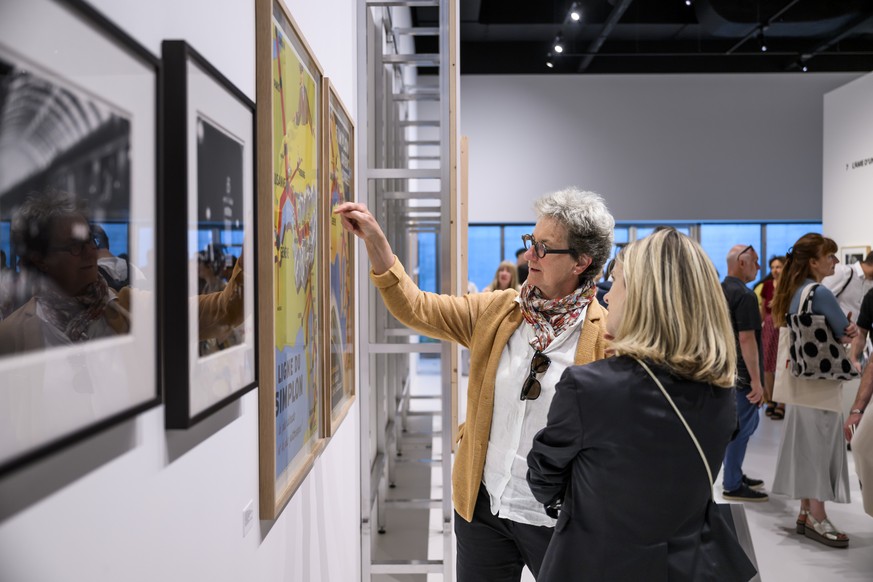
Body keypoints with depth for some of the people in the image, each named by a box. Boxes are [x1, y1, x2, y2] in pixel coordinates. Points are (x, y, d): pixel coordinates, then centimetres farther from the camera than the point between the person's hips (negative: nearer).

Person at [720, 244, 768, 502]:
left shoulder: (719, 291, 11)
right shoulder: (744, 294, -18)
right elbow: (746, 338, -22)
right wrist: (756, 380, -20)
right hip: (741, 374, -9)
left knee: (738, 425, 19)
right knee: (741, 427, 0)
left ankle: (734, 475, 30)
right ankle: (733, 486, 8)